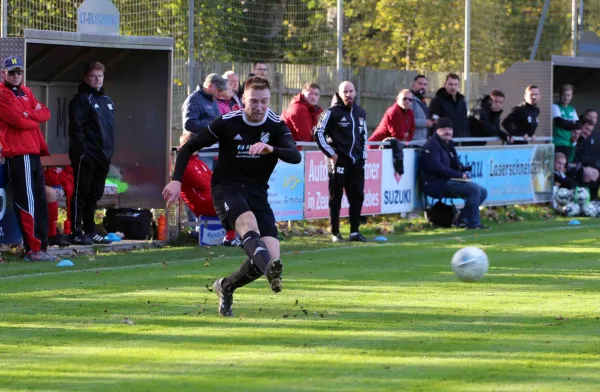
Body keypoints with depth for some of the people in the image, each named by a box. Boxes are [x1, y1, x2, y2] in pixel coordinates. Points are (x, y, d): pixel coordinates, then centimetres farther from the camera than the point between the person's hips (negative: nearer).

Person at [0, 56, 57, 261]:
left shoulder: (26, 92, 20)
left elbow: (45, 113, 12)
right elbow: (20, 121, -17)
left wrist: (29, 115, -6)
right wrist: (36, 116, 0)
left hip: (34, 153, 9)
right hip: (18, 154, -9)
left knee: (39, 202, 12)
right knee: (27, 203, -10)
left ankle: (41, 245, 18)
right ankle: (33, 249, -11)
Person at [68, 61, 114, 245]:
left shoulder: (107, 100, 18)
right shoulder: (81, 99, -7)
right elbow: (76, 128, -14)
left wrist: (109, 151, 15)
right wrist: (81, 151, -20)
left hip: (102, 156, 8)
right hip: (86, 156, -8)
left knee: (95, 194, 12)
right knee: (81, 193, -6)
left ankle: (90, 231, 19)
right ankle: (77, 232, -5)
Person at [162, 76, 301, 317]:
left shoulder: (276, 126, -3)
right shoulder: (227, 123, -7)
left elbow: (295, 156, -20)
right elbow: (189, 147, 3)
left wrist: (271, 149, -40)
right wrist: (177, 180, -9)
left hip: (257, 193, 3)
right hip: (227, 187, -3)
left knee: (272, 256, -10)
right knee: (248, 222, -37)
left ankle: (226, 287, 17)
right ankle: (270, 270, -65)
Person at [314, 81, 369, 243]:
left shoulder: (360, 113, 14)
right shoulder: (333, 112, -5)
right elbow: (319, 134, -5)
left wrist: (364, 155, 14)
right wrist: (330, 153, -9)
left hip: (357, 163, 5)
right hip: (338, 162, -5)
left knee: (357, 197, 4)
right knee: (336, 198, 0)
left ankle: (355, 232, 12)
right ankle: (335, 233, 5)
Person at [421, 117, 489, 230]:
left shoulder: (449, 144, 19)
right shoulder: (432, 145, -10)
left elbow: (455, 165, 23)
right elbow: (436, 167, -22)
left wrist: (462, 169, -2)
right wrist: (458, 174, -20)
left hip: (449, 181, 10)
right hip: (436, 184, -10)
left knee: (482, 192, 5)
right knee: (474, 189, -23)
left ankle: (463, 219, 3)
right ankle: (473, 223, -18)